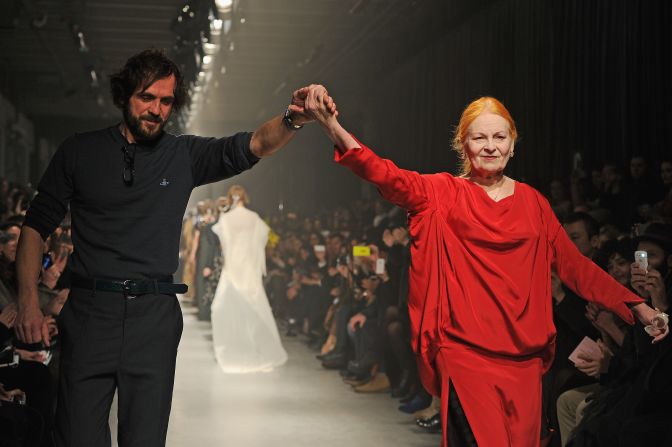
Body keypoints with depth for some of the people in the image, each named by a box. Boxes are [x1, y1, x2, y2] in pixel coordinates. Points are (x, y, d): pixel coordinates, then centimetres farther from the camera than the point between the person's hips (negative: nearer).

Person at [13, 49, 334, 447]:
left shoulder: (185, 155, 8)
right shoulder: (80, 151, 6)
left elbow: (254, 145, -6)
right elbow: (37, 225, 8)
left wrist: (294, 119, -28)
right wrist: (29, 302, -3)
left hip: (154, 314, 1)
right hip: (90, 310, -1)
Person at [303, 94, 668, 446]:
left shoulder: (533, 203, 10)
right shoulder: (443, 193, 2)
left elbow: (574, 264, 12)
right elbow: (386, 176, -13)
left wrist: (638, 307, 8)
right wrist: (329, 123, -27)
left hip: (524, 357, 3)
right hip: (466, 352, -3)